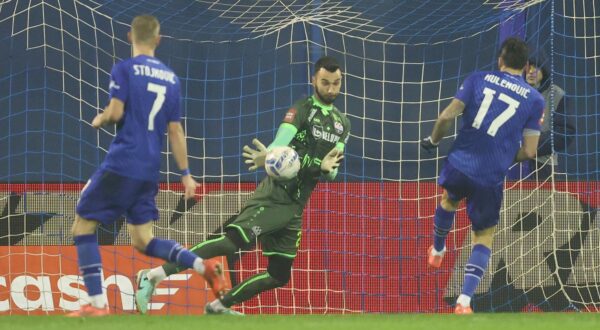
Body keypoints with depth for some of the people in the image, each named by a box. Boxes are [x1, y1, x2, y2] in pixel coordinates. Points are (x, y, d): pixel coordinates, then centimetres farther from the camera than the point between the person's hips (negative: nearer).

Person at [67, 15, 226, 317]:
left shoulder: (124, 69, -5)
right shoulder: (171, 78, 12)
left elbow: (115, 113, -13)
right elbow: (175, 130, 13)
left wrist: (100, 120, 10)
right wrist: (185, 174, 15)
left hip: (121, 165, -6)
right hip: (150, 171, 6)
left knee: (83, 227, 4)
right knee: (143, 241, 15)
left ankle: (97, 304, -4)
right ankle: (203, 266, -5)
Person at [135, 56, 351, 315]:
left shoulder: (342, 125, 15)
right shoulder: (301, 111, -4)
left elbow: (331, 174, 11)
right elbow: (278, 151, -17)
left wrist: (327, 169, -14)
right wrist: (267, 158, -40)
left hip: (295, 207, 7)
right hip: (273, 196, -7)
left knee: (280, 276, 7)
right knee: (234, 241, -27)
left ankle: (218, 306, 24)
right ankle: (154, 275, -27)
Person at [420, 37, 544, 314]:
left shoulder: (478, 80, 1)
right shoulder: (535, 99, 0)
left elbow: (447, 116, -7)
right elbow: (529, 151, -3)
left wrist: (433, 141, 12)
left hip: (460, 164, 1)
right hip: (491, 177, -1)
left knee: (449, 201, 36)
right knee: (484, 236, 15)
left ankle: (437, 252, 61)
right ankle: (464, 300, -3)